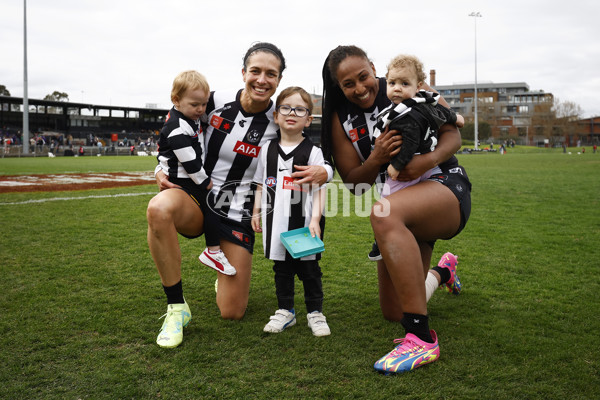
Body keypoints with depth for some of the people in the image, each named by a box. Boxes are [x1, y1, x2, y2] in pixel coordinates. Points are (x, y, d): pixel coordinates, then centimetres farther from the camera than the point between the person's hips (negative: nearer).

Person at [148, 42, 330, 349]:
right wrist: (162, 168, -3)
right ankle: (176, 308, -20)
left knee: (232, 313, -1)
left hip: (238, 214, 0)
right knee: (159, 208, -38)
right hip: (196, 199, 1)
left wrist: (323, 173, -23)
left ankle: (230, 276, 39)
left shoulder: (279, 124, -9)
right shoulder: (215, 101, -6)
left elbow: (313, 160, 0)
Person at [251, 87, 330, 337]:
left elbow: (320, 189, -7)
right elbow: (261, 184, 14)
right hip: (276, 220, 3)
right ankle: (285, 311, 25)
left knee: (309, 267, 6)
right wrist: (256, 211, 9)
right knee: (281, 267, 12)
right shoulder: (268, 150, 7)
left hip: (305, 221, -3)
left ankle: (315, 312, 20)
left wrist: (315, 218, -15)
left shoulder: (313, 152, -3)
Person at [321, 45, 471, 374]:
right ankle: (442, 272, 48)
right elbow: (352, 180, 2)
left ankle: (421, 339, -37)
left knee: (383, 213, -41)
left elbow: (453, 133, -4)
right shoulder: (340, 119, 4)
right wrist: (375, 159, -20)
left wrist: (430, 159, -26)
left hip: (445, 186, -6)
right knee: (393, 312, 12)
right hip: (403, 218, 6)